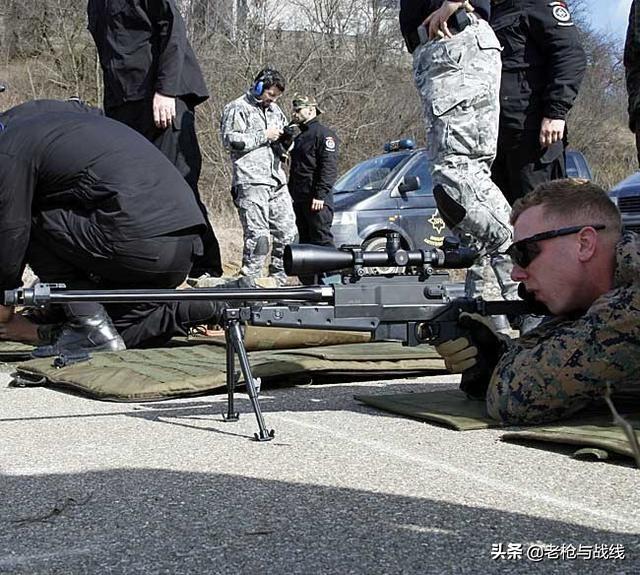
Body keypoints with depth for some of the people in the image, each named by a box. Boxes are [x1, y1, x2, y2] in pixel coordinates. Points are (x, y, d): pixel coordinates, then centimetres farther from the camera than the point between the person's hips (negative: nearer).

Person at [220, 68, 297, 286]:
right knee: (257, 235, -12)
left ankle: (277, 281, 15)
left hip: (277, 181, 8)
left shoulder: (275, 110, 24)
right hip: (251, 181, -8)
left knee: (287, 232, 6)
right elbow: (229, 140, -12)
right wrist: (264, 136, -10)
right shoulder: (238, 109, 0)